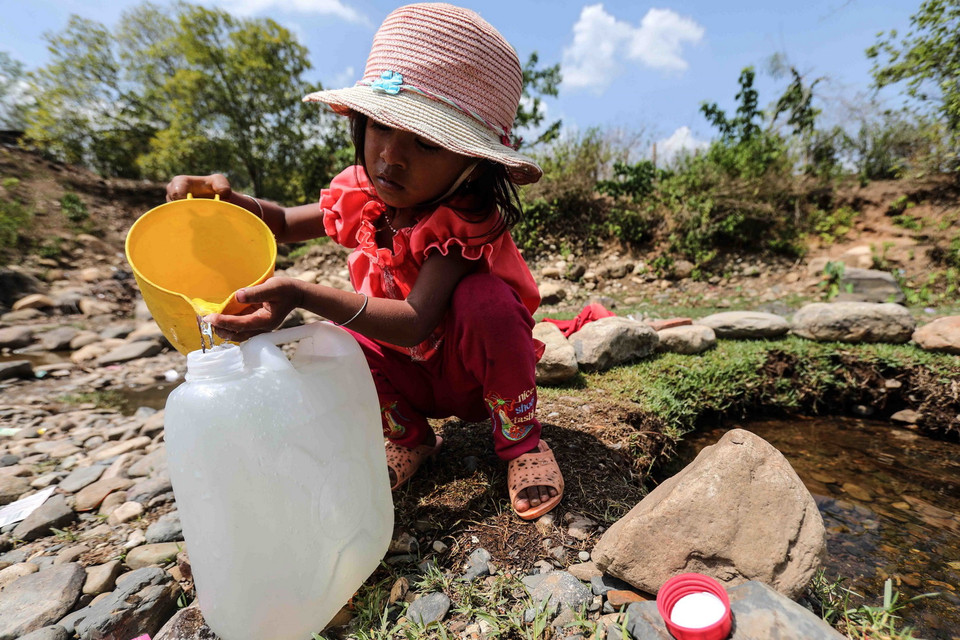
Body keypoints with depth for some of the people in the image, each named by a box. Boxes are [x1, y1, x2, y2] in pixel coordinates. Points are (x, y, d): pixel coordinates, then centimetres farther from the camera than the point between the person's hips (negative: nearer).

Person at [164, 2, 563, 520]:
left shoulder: (463, 221, -28)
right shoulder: (362, 195, -8)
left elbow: (414, 323, -40)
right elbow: (284, 224, 7)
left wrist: (300, 294, -47)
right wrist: (226, 199, -14)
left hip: (476, 373, -4)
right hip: (410, 373, 5)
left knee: (481, 296, -35)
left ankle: (519, 435, -10)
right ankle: (407, 436, 6)